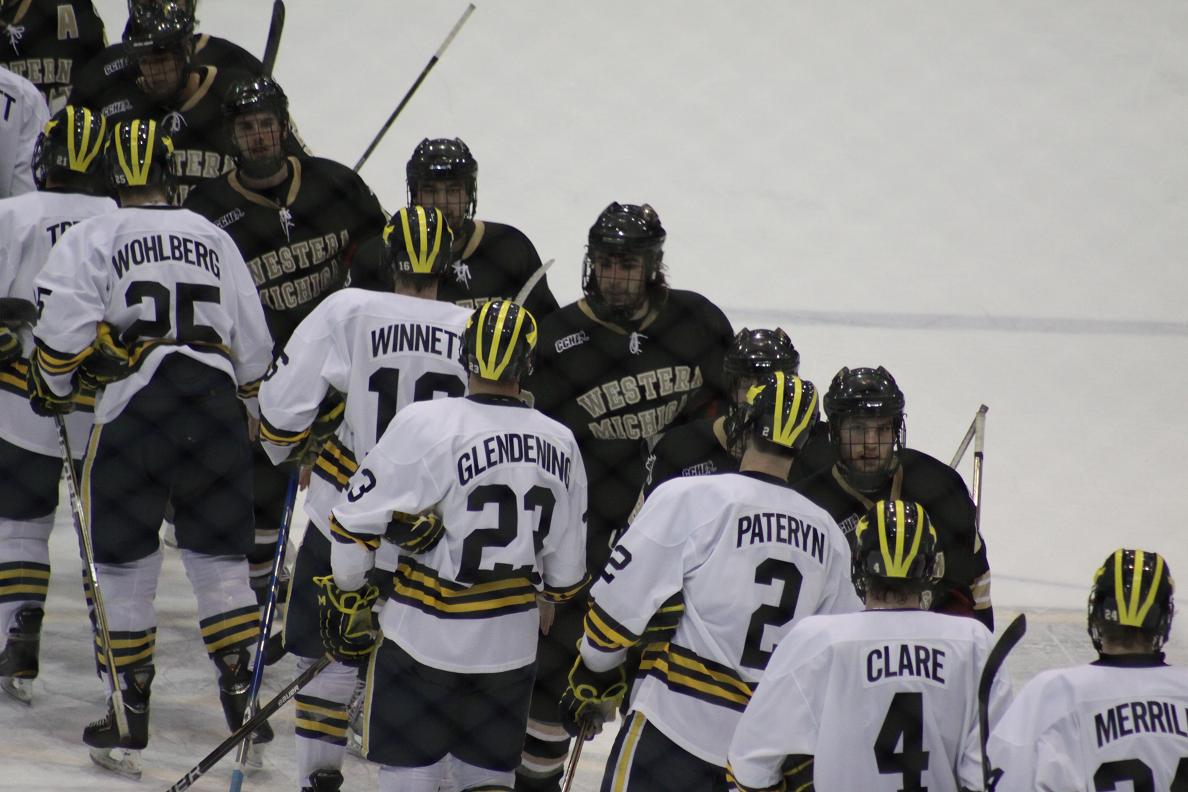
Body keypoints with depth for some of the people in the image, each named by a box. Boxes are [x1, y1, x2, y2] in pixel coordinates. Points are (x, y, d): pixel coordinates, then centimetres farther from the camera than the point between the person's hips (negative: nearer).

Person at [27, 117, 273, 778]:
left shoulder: (93, 237, 1)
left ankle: (130, 721, 8)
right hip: (217, 403, 3)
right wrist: (247, 400, 31)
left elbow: (66, 328, -9)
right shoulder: (214, 238, 14)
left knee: (127, 566, 6)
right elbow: (254, 344, 14)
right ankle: (243, 697, 6)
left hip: (134, 414, -3)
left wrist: (52, 389, 9)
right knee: (220, 558, 12)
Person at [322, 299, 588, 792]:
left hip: (423, 638, -4)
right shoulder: (560, 443, -1)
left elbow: (356, 523, -12)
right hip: (513, 648, 4)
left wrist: (346, 599, 4)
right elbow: (566, 569, 7)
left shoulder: (424, 425, -16)